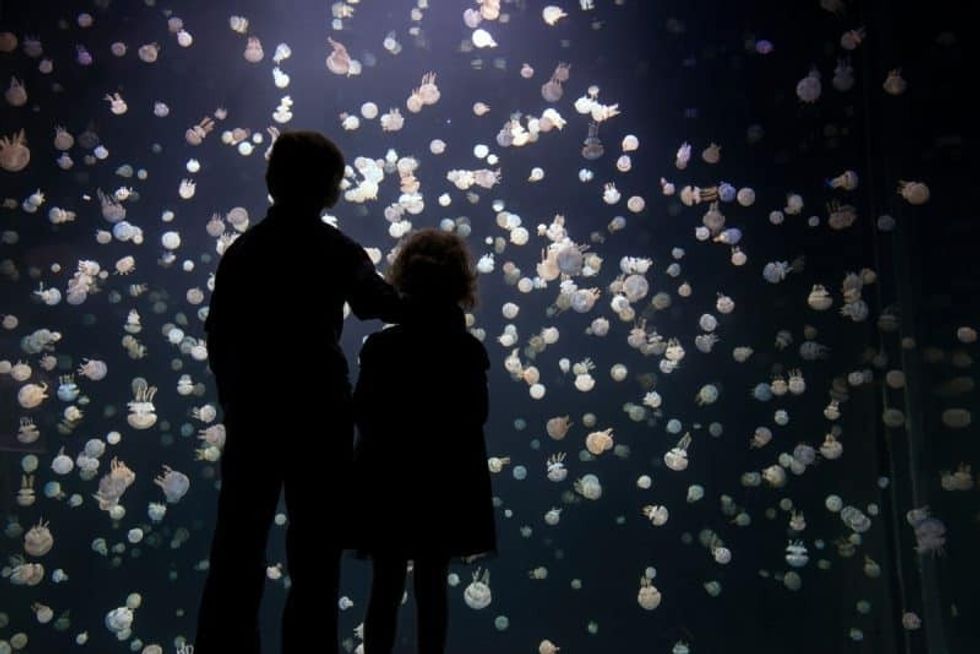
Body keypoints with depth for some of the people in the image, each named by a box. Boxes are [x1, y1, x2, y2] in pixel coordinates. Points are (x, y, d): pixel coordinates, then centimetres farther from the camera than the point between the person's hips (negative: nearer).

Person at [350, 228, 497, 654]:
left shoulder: (380, 347, -12)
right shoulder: (470, 351, -6)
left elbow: (362, 415, -7)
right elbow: (476, 416, 2)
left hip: (388, 482, -1)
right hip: (446, 484, 1)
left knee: (386, 586, 9)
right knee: (432, 587, 11)